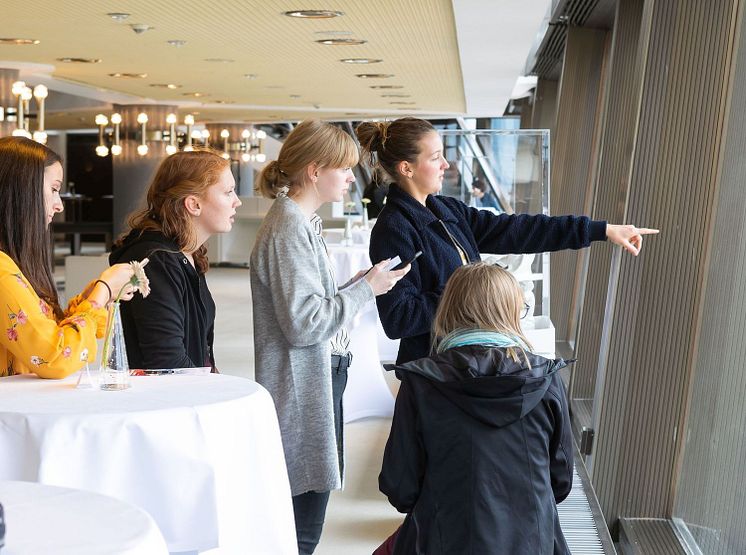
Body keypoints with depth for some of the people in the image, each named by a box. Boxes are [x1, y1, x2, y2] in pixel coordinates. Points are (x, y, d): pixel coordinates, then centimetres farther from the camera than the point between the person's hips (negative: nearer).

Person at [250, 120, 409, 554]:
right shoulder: (289, 230, -18)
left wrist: (362, 284, 9)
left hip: (320, 379, 10)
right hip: (303, 392, -10)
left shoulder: (303, 223, 14)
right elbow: (303, 324, -22)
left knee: (307, 514, 16)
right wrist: (365, 289, -15)